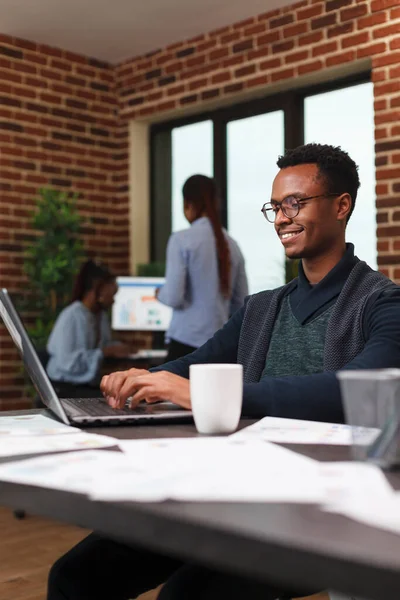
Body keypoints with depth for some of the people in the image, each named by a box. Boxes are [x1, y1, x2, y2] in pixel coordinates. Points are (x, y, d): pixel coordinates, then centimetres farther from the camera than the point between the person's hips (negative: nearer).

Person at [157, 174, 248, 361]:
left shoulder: (182, 240, -7)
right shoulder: (231, 244, 8)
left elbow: (174, 297, -12)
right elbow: (241, 303, 13)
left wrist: (160, 293, 9)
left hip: (187, 341, -5)